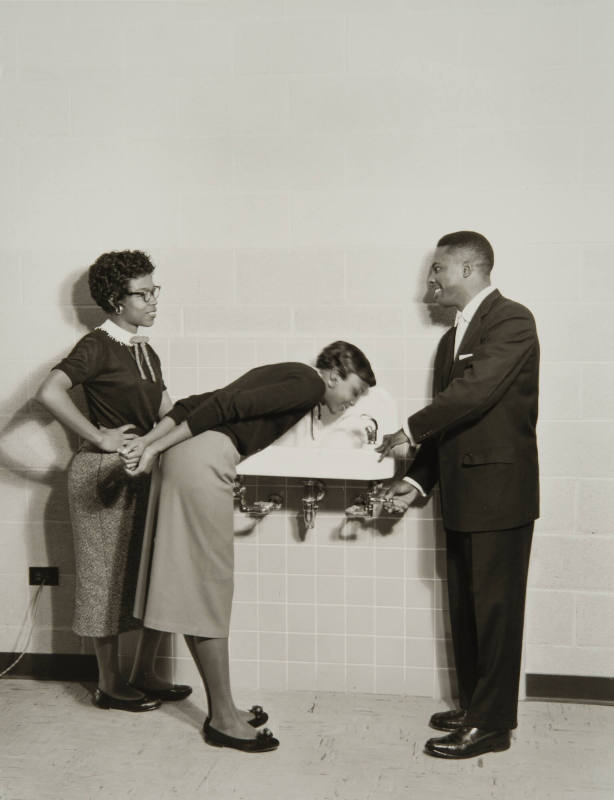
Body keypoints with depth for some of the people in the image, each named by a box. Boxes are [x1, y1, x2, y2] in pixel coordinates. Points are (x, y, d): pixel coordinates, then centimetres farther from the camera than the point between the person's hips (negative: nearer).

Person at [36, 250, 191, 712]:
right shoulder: (97, 346, -10)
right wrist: (100, 438, -20)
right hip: (106, 473, -8)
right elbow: (50, 393, -25)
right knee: (111, 577, 2)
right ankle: (110, 685, 14)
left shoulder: (146, 353, 15)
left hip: (146, 471, 8)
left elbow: (168, 414, 16)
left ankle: (144, 675, 22)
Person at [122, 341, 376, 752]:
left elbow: (196, 403, 18)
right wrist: (156, 449, -12)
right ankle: (224, 719, 6)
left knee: (198, 589, 11)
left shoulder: (287, 376, 25)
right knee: (211, 585, -3)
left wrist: (149, 440, 11)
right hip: (205, 460, -10)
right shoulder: (310, 383, -3)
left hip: (188, 456, 10)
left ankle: (221, 709, 21)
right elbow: (227, 405, -14)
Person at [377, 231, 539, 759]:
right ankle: (474, 705, 27)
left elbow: (476, 391, -22)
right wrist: (419, 479, 7)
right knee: (465, 607, 15)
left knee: (494, 608, -1)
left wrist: (410, 431, -13)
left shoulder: (511, 321, -10)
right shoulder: (453, 338, 17)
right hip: (461, 495, 9)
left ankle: (491, 724, 8)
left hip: (499, 490, -9)